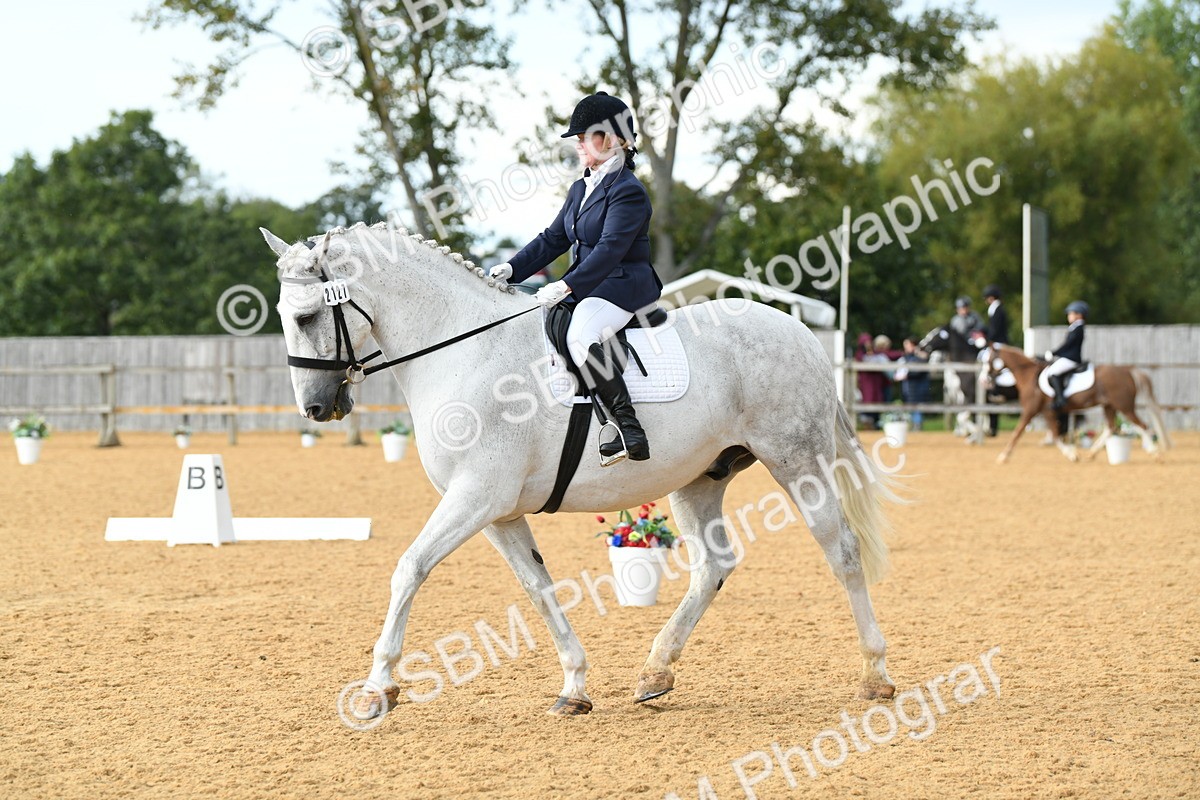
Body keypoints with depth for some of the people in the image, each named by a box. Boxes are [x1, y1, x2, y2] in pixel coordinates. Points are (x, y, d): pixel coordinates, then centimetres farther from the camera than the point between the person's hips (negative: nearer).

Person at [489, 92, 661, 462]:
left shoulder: (628, 192, -13)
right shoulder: (581, 189, 17)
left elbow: (610, 248, -23)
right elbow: (553, 238, 16)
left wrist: (567, 286, -31)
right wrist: (512, 269, 2)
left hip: (623, 288, -11)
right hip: (586, 287, 11)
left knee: (582, 335, -37)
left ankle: (629, 429, -39)